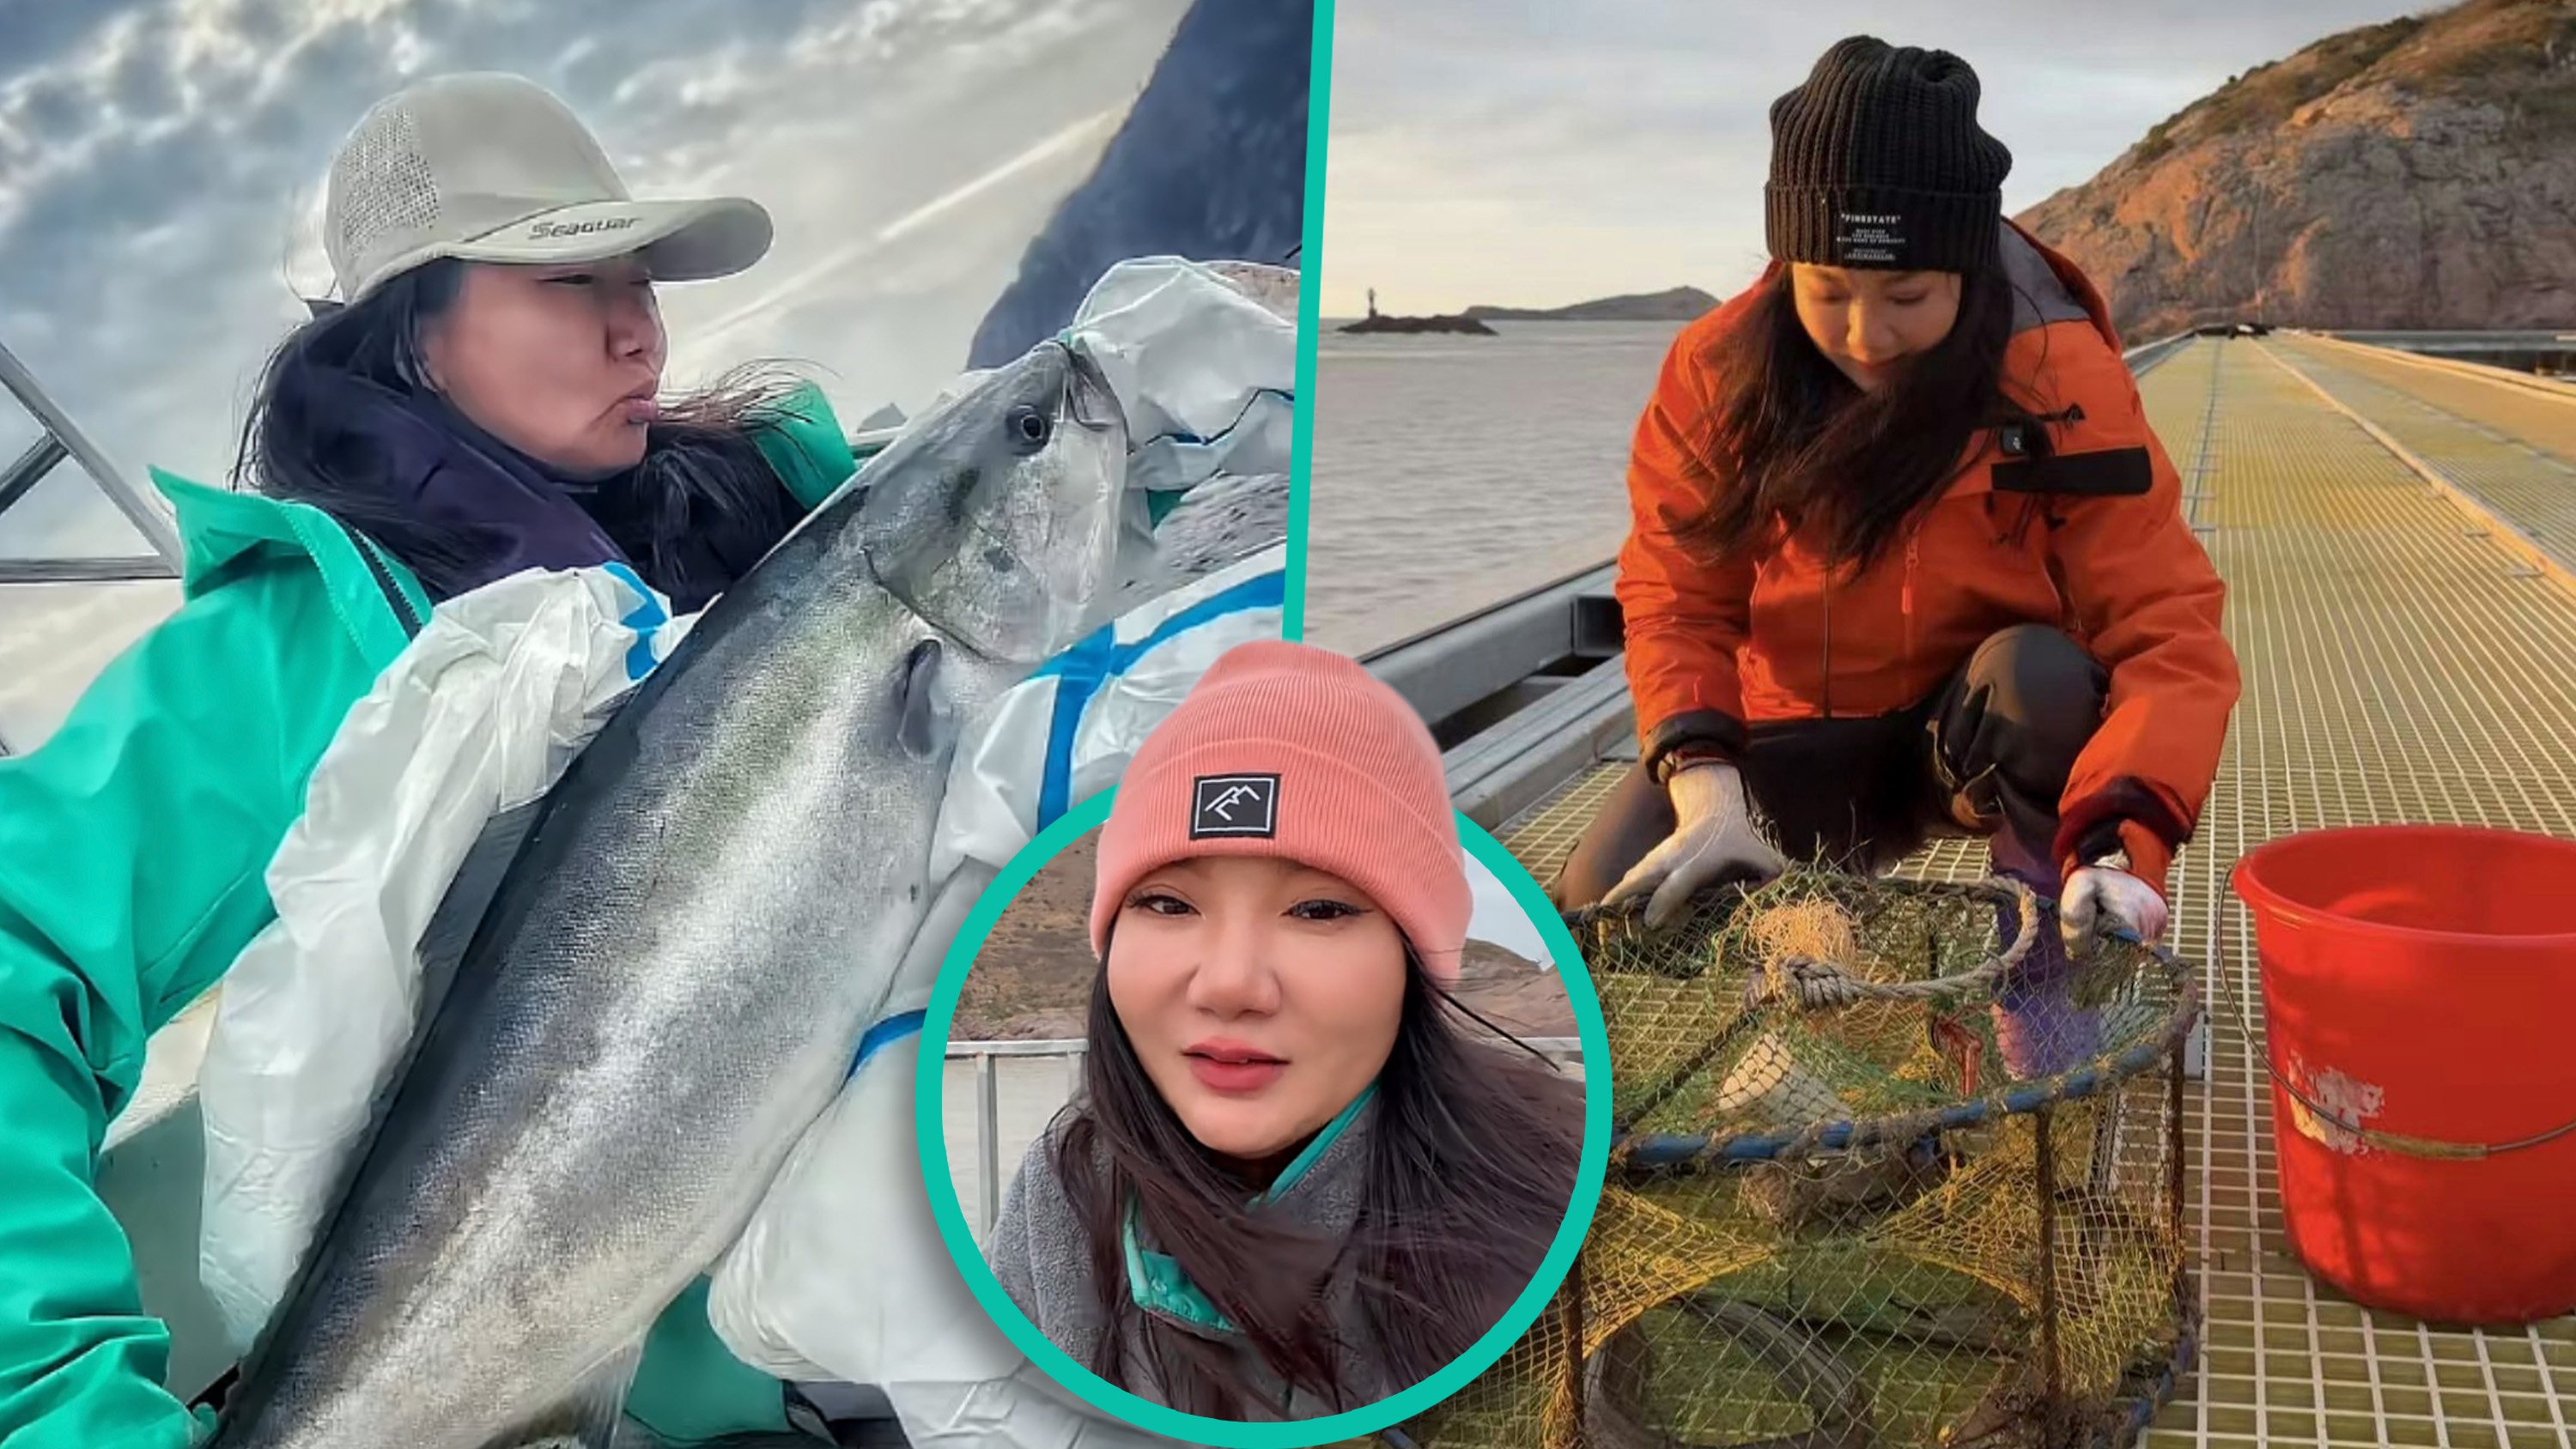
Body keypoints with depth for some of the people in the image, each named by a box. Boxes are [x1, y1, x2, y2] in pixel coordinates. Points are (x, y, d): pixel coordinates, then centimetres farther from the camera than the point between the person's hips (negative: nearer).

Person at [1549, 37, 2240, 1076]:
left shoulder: (2060, 384, -20)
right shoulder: (1721, 368, -12)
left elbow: (2165, 634, -25)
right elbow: (1675, 593, -10)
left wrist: (2119, 835, -43)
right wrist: (1703, 781, -29)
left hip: (1976, 742, -1)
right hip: (1794, 741, 2)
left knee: (2038, 675, -35)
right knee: (1611, 907, -21)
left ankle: (2048, 940, -8)